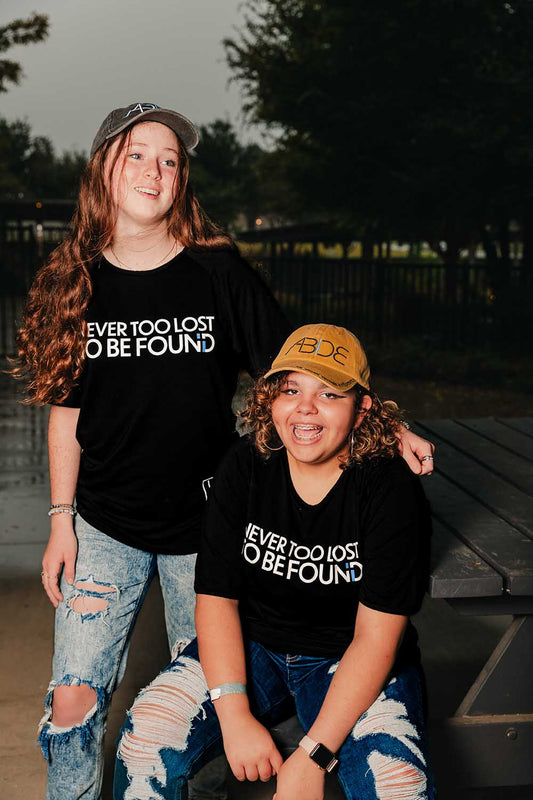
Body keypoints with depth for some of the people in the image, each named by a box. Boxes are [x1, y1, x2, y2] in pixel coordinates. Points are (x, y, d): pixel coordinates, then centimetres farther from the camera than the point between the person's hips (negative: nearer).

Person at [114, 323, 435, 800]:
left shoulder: (393, 489, -17)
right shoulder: (245, 469, -8)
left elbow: (375, 638, -18)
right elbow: (217, 597, -8)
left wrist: (312, 756, -24)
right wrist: (235, 716, -20)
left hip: (352, 662, -2)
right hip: (251, 648, 3)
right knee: (146, 740, -18)